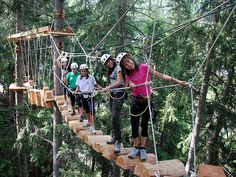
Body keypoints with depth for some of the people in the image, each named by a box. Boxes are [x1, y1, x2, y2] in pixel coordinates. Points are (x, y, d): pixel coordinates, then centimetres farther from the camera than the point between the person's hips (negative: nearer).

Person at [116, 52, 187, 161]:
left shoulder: (144, 68, -10)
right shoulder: (128, 75, 0)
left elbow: (161, 76, -14)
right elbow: (130, 85, -18)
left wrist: (178, 81, -20)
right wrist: (131, 85, -44)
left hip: (147, 101, -2)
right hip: (136, 102, 2)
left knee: (144, 125, 7)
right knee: (134, 125, 3)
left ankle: (143, 148, 20)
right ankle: (136, 147, 20)